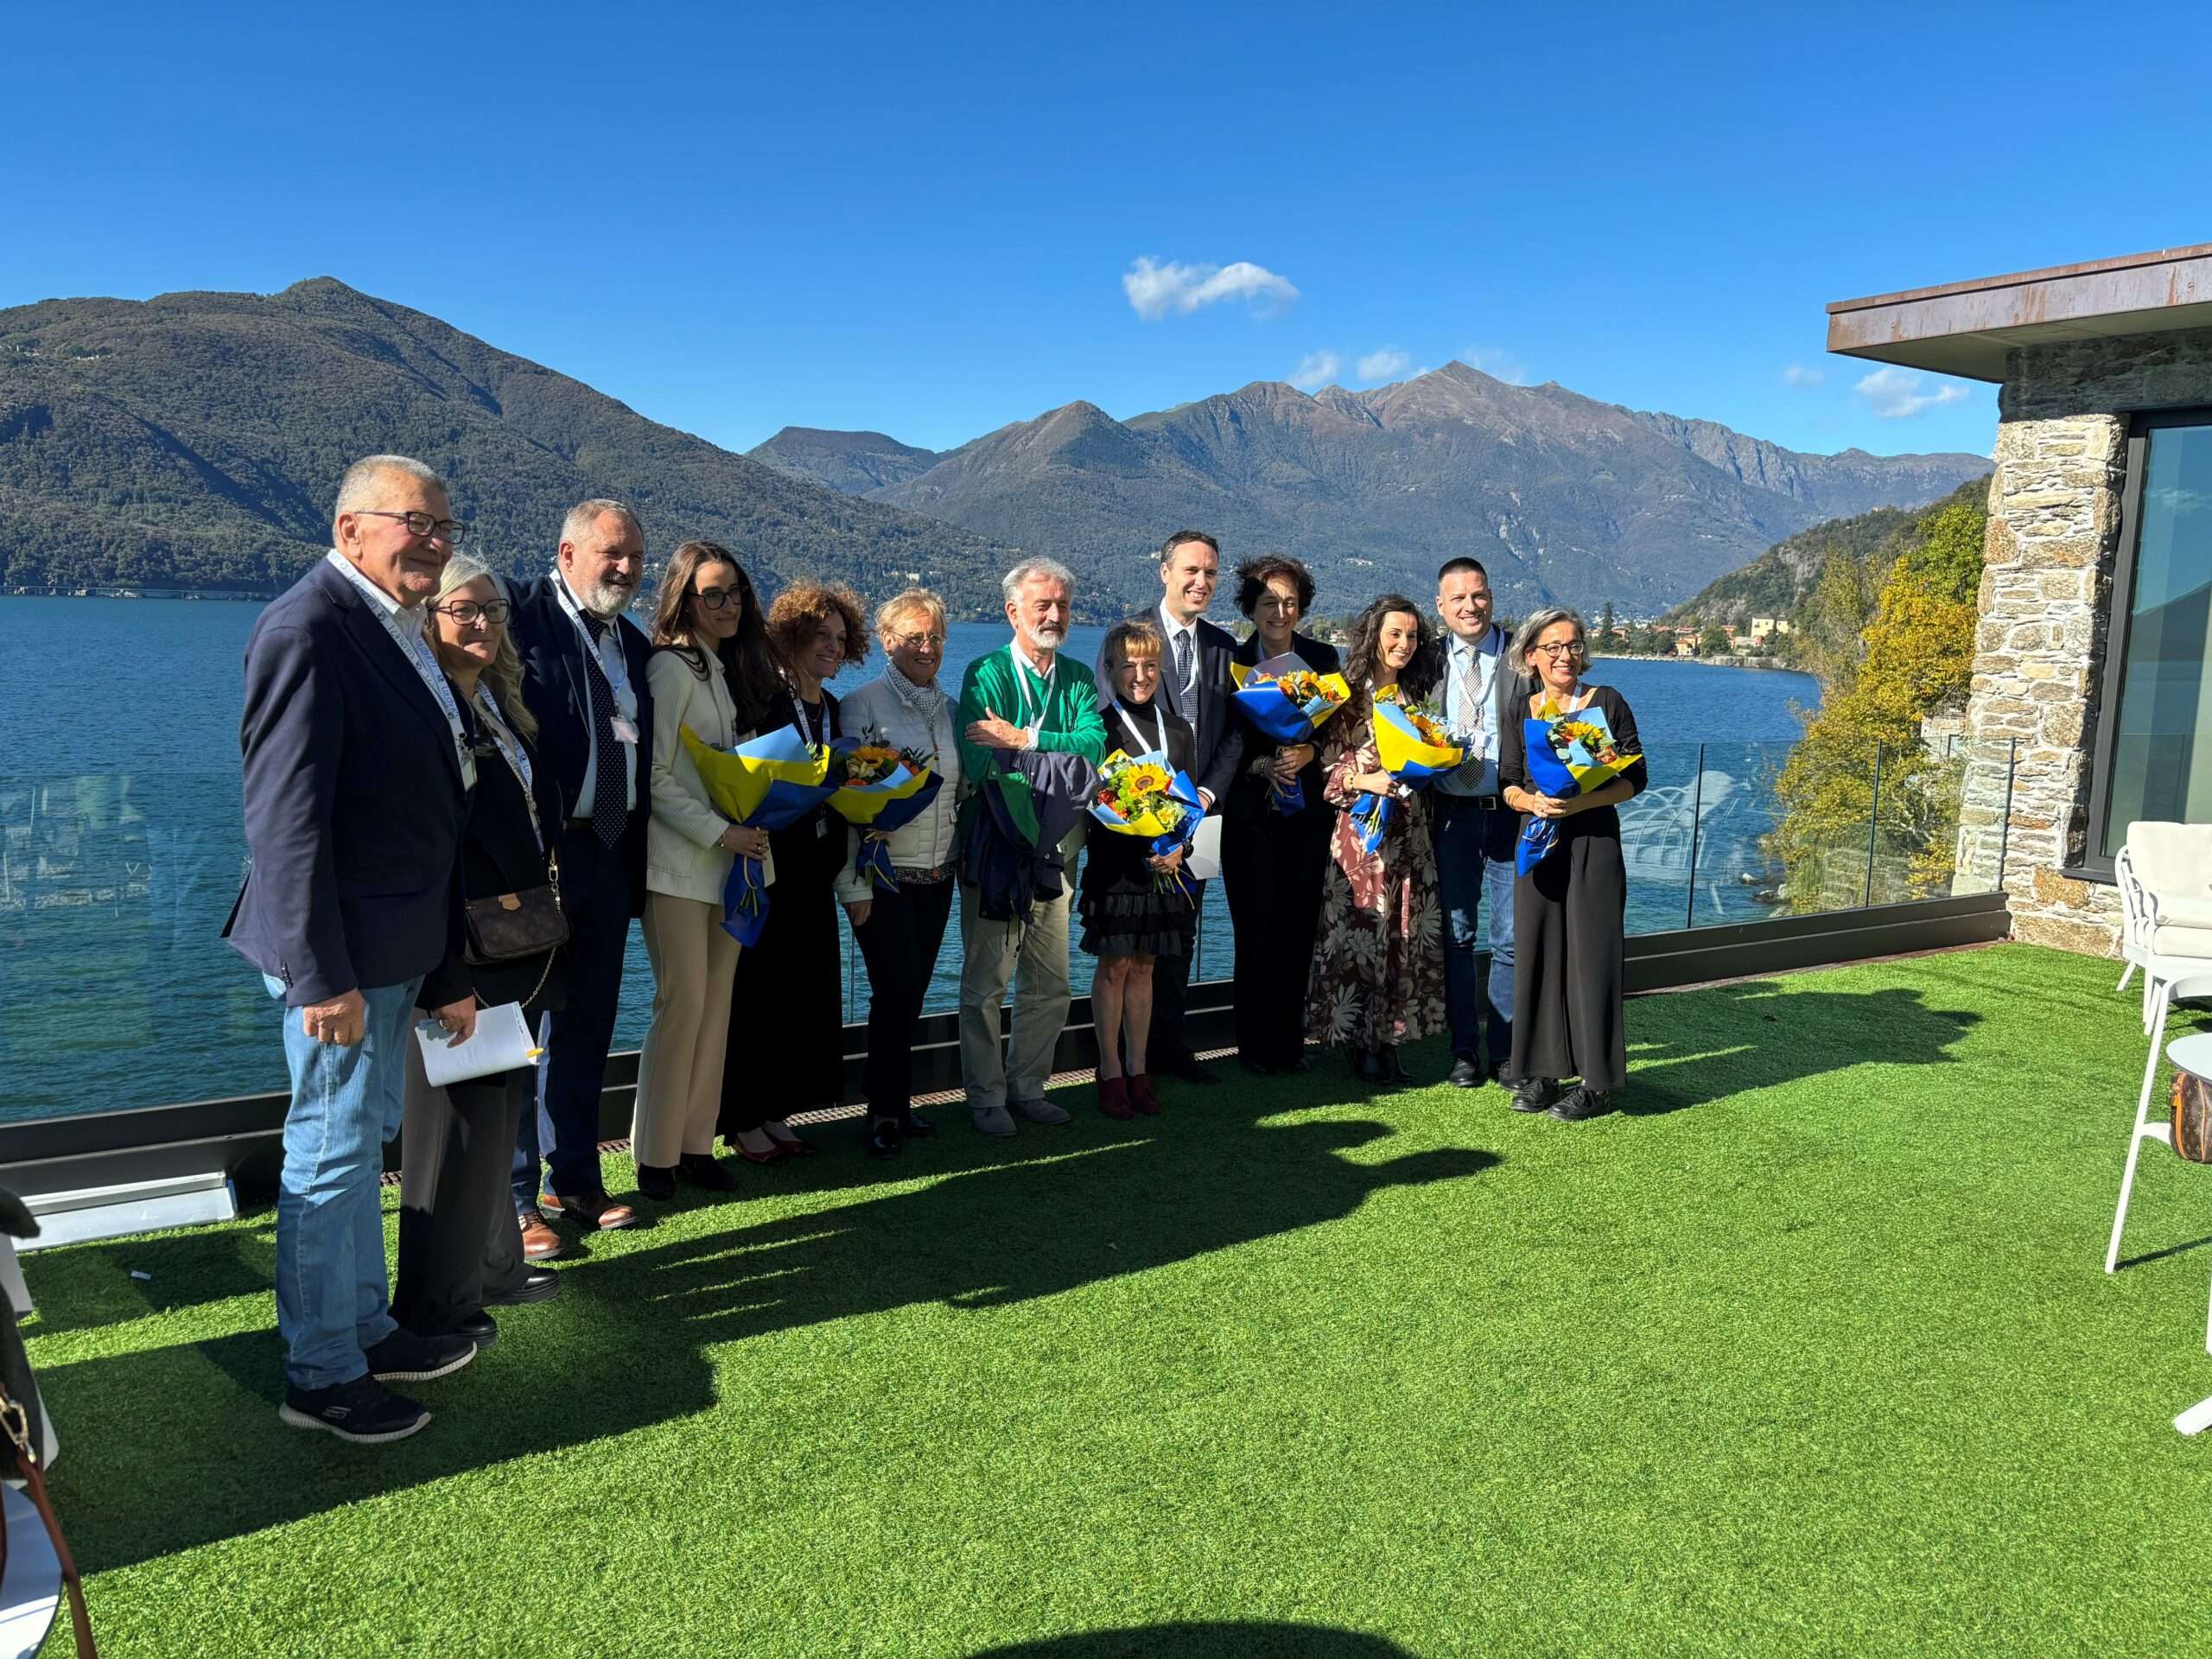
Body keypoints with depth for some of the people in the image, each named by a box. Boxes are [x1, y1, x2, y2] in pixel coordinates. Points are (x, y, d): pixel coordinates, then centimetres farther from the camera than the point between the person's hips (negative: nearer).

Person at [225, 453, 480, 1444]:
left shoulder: (399, 632, 12)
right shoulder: (309, 630, -18)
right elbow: (286, 816, -22)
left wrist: (445, 962, 16)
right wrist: (322, 977, -23)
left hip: (395, 945, 10)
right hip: (343, 951, -10)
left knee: (366, 1139, 20)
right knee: (332, 1154, 3)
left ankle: (366, 1330, 37)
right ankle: (320, 1378, 19)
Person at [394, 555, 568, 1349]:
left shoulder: (502, 703, 13)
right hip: (458, 949, -9)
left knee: (500, 1110, 19)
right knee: (458, 1119, 0)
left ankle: (493, 1264, 34)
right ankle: (434, 1301, 14)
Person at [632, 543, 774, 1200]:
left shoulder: (729, 669, 15)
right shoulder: (670, 667, -10)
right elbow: (655, 776, -14)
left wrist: (752, 830, 5)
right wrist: (720, 833, -16)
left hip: (731, 860, 8)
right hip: (680, 863, -8)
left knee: (718, 1002, 7)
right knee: (683, 1002, -6)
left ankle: (696, 1144, 15)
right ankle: (656, 1154, 6)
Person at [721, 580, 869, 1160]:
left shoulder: (831, 708, 14)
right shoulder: (764, 699, -10)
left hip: (812, 871, 8)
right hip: (767, 867, -7)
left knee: (806, 992, 11)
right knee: (759, 991, -1)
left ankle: (774, 1113, 22)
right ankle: (744, 1123, 10)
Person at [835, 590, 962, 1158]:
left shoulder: (949, 708, 11)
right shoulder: (862, 705, -6)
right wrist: (854, 886, -13)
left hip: (938, 876, 5)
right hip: (884, 876, -5)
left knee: (912, 996, 10)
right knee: (896, 994, -6)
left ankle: (897, 1105, 22)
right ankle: (884, 1115, 8)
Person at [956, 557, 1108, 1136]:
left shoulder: (1078, 678, 9)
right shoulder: (986, 673, -6)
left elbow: (1094, 745, -9)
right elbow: (981, 764, -19)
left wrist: (1022, 739, -20)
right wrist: (1061, 754, -14)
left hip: (1053, 849, 5)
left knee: (1051, 986, 12)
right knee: (985, 984, 3)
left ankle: (1027, 1087, 28)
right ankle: (986, 1099, 17)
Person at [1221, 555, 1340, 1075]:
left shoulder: (1324, 658, 7)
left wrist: (1310, 752, -13)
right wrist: (1260, 765, -16)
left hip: (1309, 814, 2)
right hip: (1251, 816, -2)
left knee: (1299, 929, 4)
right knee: (1256, 931, -1)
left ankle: (1291, 1040, 17)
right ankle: (1256, 1045, 11)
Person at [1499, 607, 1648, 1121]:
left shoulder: (1607, 702, 0)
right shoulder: (1520, 713, 9)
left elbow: (1635, 777, -3)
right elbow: (1507, 783, 9)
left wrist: (1582, 801, -18)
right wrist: (1532, 802, -14)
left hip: (1594, 841, -3)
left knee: (1592, 953, -3)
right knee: (1537, 950, 3)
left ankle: (1596, 1081, 3)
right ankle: (1540, 1070, 12)